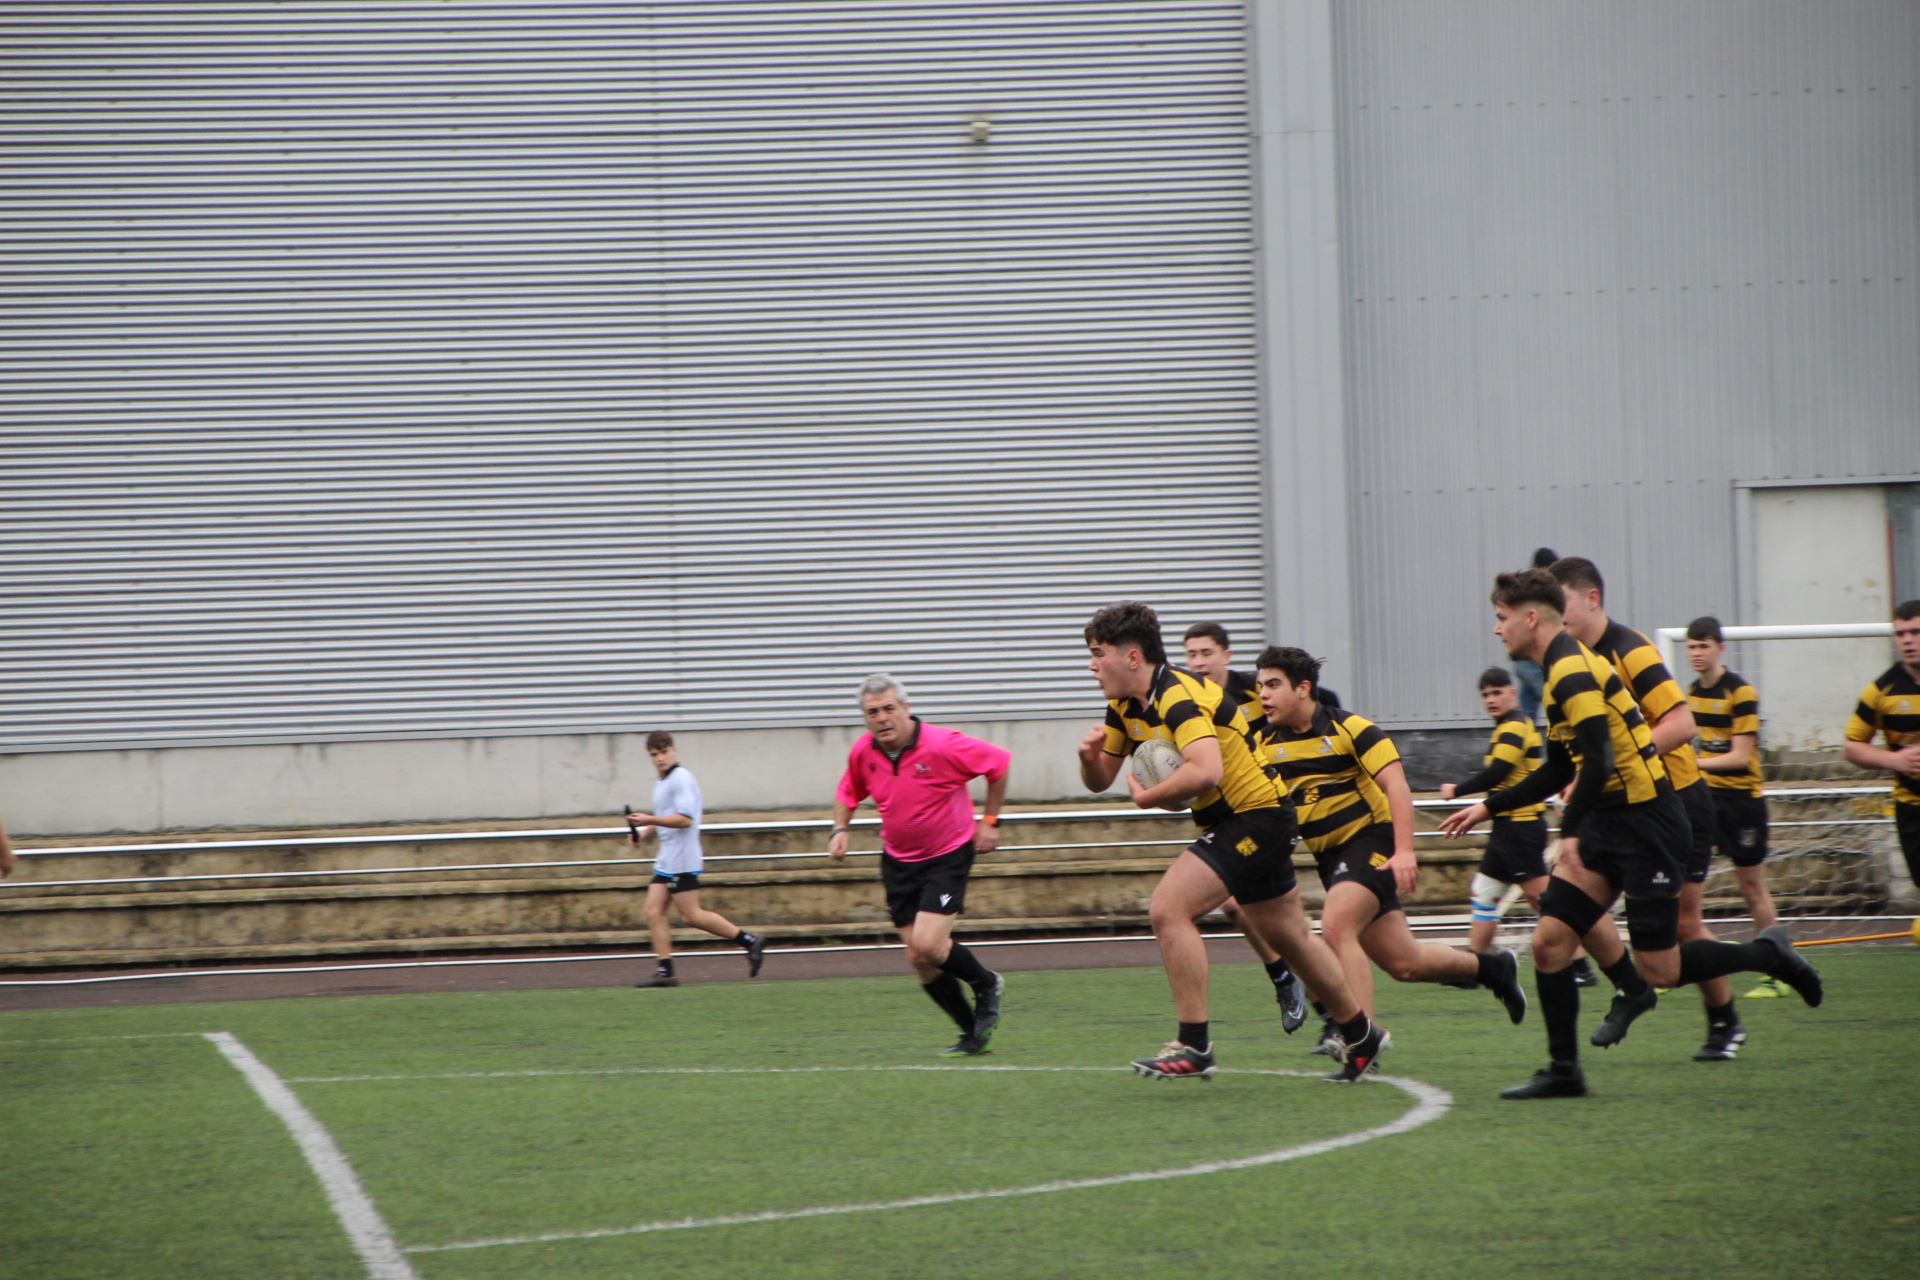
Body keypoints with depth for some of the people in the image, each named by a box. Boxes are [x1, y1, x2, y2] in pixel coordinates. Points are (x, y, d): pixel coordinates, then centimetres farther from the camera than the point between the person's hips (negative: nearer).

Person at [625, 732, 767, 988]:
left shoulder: (682, 779, -12)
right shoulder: (661, 783, 18)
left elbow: (685, 819, -21)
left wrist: (649, 820, -22)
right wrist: (644, 831, 12)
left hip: (682, 860, -10)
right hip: (666, 860, 10)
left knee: (691, 915, -9)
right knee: (654, 911, 0)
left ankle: (750, 941, -2)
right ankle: (665, 971, -2)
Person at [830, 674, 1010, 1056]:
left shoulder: (943, 746, -20)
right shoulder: (862, 753, -5)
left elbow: (999, 762, -7)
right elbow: (848, 792, 17)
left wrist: (989, 820, -3)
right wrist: (840, 829, -1)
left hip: (948, 856, -5)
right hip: (898, 861, 5)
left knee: (928, 945, -20)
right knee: (919, 961, 1)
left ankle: (986, 985, 10)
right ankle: (973, 1032, 17)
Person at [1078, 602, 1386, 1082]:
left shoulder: (1178, 696, -24)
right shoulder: (1126, 707, 6)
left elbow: (1206, 770, -39)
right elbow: (1101, 780, 11)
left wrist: (1148, 797, -26)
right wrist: (1089, 756, -11)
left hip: (1255, 817, -10)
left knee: (1169, 908, -20)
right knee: (1289, 938, 20)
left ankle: (1193, 1045, -17)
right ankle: (1360, 1035, 34)